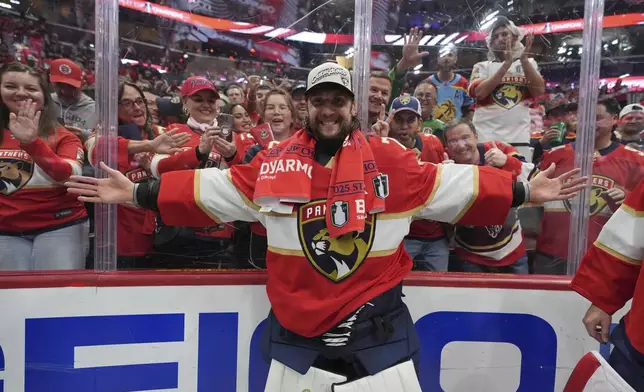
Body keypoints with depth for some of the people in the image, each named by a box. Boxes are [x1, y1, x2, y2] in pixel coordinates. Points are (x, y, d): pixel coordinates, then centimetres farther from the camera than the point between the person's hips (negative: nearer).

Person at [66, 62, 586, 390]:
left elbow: (450, 185, -1)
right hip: (296, 325, 1)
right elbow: (212, 189, 0)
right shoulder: (275, 162, -1)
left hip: (377, 321, 0)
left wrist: (523, 191, -3)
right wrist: (137, 193, -1)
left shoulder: (388, 158, -2)